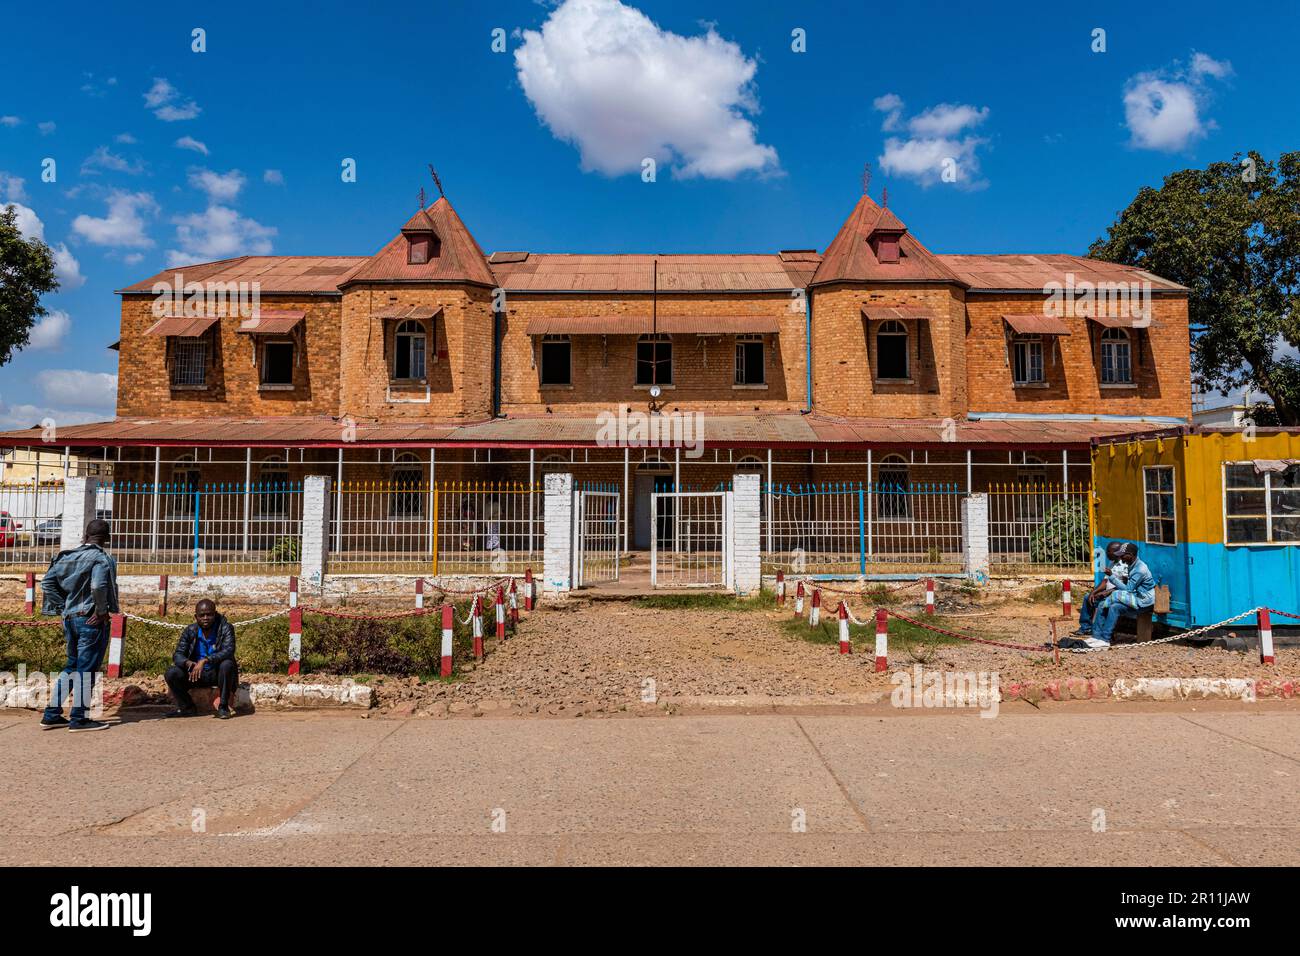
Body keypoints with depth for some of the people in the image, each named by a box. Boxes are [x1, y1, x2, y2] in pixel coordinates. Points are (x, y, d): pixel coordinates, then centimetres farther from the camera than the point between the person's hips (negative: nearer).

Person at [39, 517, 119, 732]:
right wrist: (102, 611, -15)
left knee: (71, 666, 19)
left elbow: (47, 582, 7)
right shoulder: (102, 558, -13)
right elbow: (98, 586, -28)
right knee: (87, 668, 1)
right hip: (91, 620, -7)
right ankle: (78, 718, 6)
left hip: (70, 618, 7)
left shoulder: (67, 556, 8)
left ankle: (52, 714, 21)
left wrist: (62, 607, 9)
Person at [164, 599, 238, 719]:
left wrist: (205, 660, -40)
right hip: (196, 673, 3)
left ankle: (223, 707, -18)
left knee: (227, 665, -35)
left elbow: (229, 651, -27)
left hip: (217, 673, -3)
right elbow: (177, 655, -6)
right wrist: (188, 663, -30)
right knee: (171, 673, -20)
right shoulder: (190, 631, -2)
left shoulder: (225, 628, -14)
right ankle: (187, 707, 3)